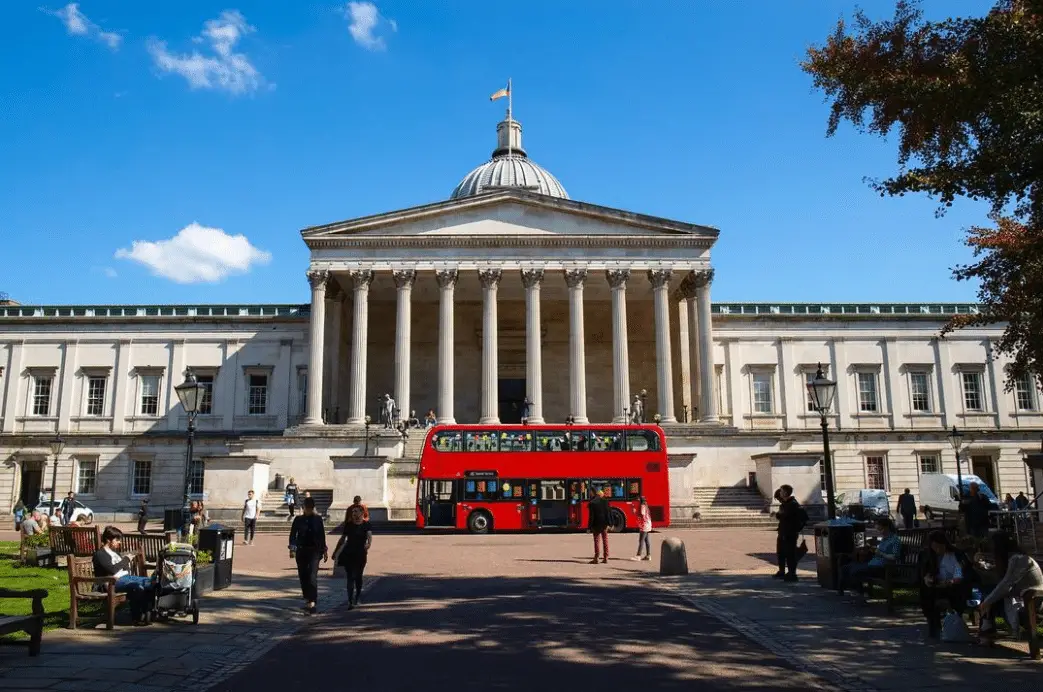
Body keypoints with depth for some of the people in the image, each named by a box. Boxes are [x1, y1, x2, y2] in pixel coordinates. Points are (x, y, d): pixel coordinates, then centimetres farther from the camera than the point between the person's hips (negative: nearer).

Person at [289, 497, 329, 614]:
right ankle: (307, 599, 25)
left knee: (312, 576, -14)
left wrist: (325, 550, 12)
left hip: (314, 551, -2)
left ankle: (313, 602, -19)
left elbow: (322, 535, 10)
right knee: (303, 576, 8)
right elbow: (293, 535, 0)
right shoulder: (298, 520, 3)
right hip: (301, 551, 2)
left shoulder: (318, 519, 4)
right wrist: (292, 549, -14)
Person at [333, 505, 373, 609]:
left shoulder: (366, 525, -3)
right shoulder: (348, 524, 4)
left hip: (361, 554, -1)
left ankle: (357, 599, 27)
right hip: (348, 554, 1)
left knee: (358, 576, 10)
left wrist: (369, 543, -41)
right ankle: (350, 601, -9)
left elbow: (370, 535, -19)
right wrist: (336, 553, 13)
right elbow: (342, 539, 12)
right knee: (350, 577, -4)